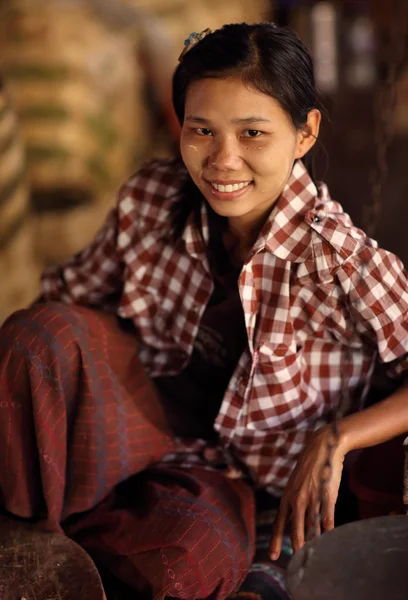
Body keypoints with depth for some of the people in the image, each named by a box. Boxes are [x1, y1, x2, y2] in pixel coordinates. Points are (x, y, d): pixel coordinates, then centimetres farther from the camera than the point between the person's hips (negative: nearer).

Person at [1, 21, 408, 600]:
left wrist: (337, 438, -25)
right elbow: (69, 296, 3)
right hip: (146, 413, 2)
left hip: (220, 467, -2)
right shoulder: (151, 198, -11)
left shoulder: (339, 259, -22)